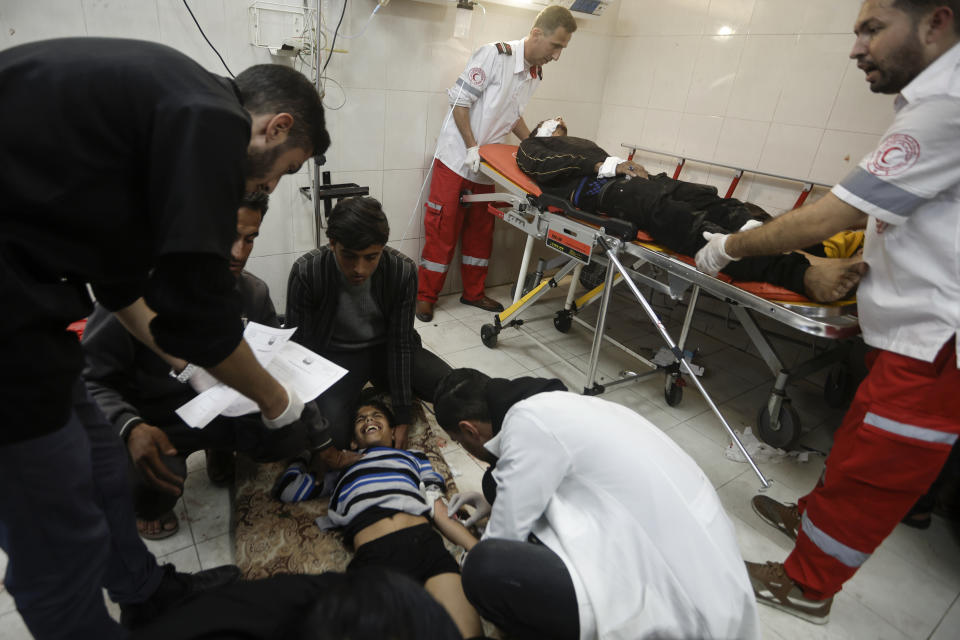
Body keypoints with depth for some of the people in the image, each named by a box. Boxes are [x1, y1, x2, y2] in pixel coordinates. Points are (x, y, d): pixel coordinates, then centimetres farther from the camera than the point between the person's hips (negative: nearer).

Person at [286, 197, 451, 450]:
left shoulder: (403, 270, -21)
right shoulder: (306, 272, -23)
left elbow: (400, 343, -15)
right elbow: (299, 346, -13)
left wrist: (402, 419, -16)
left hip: (385, 347, 2)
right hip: (336, 355, -2)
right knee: (332, 433, -28)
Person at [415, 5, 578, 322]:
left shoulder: (536, 73, 7)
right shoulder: (495, 54, -16)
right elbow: (461, 101, -15)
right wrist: (471, 147, -19)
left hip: (486, 164, 7)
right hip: (458, 157, -7)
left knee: (481, 230, 12)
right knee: (442, 230, -2)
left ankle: (473, 292, 26)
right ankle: (425, 295, 10)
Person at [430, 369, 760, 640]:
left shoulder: (527, 423, -16)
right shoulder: (554, 404, 8)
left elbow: (504, 546, -7)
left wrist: (449, 525, 11)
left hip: (676, 605, -9)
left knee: (485, 568, -21)